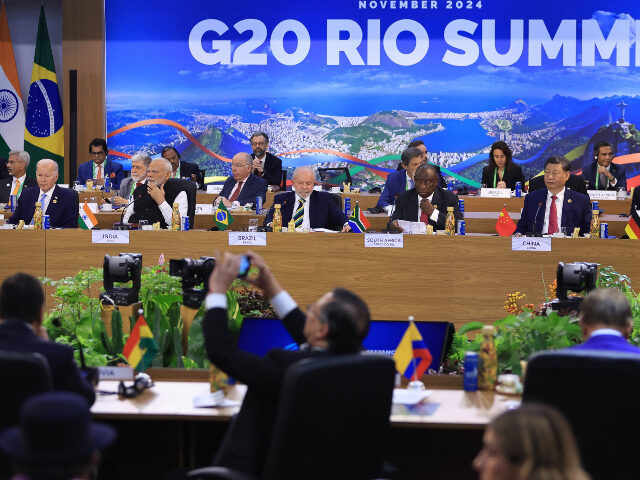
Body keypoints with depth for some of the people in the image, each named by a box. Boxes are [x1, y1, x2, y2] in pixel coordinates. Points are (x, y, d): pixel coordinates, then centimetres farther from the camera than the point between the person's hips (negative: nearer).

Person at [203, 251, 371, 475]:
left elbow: (221, 350, -23)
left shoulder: (285, 366, -33)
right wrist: (272, 289, 12)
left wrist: (217, 290, -12)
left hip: (260, 471, -7)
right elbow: (307, 337, 9)